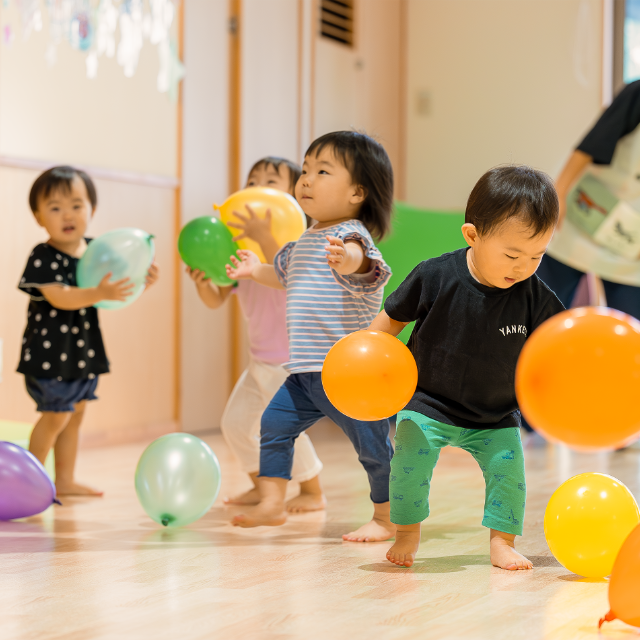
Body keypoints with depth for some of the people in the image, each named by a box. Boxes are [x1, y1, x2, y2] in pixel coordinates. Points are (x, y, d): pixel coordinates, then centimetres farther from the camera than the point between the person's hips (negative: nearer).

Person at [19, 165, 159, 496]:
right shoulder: (42, 258, -17)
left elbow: (116, 287, 13)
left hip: (84, 351, 7)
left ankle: (65, 480, 28)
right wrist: (100, 293, -42)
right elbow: (59, 297, -30)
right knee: (55, 415, -4)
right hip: (50, 353, -7)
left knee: (76, 413, 15)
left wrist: (143, 280, -7)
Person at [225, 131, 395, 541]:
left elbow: (360, 260, -42)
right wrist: (257, 271, 28)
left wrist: (347, 258, -62)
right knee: (275, 422, 10)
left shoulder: (351, 234, -15)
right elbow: (286, 276, 36)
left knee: (372, 444, -1)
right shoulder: (305, 241, 13)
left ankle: (386, 520, 14)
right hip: (306, 372, 9)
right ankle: (273, 503, 21)